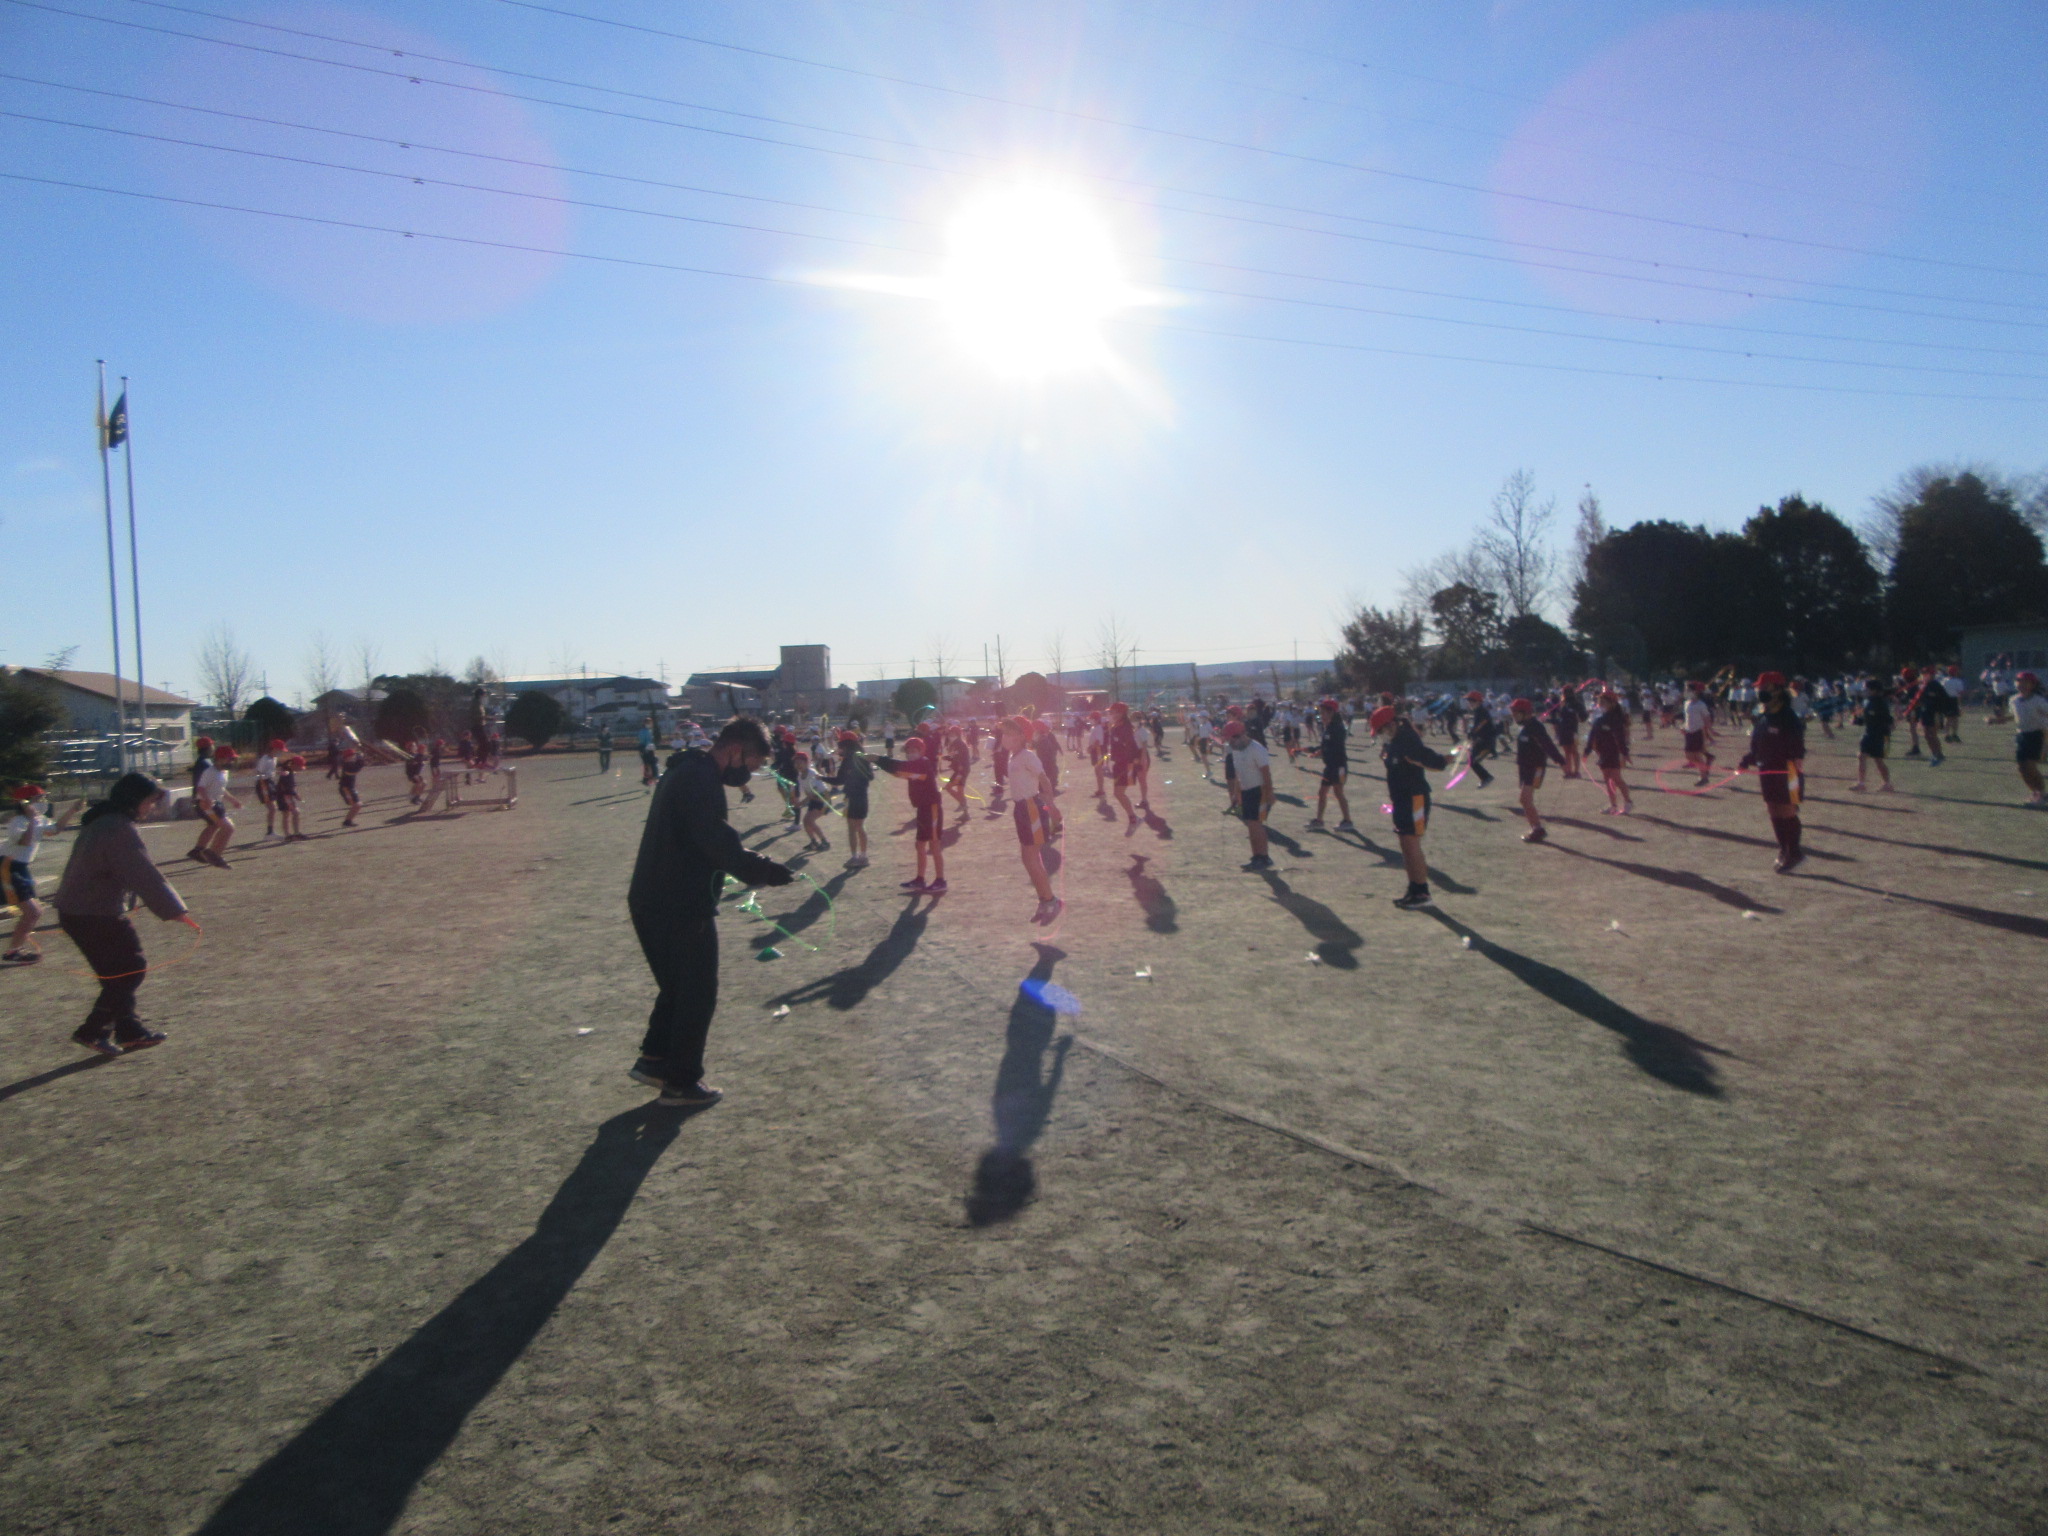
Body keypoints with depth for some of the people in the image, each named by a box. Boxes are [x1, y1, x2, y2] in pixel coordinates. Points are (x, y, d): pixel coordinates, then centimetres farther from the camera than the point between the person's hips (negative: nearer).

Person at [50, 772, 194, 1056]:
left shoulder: (100, 822, 13)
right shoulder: (121, 829, -20)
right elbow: (145, 875, -25)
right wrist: (175, 910, -25)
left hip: (73, 912, 10)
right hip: (97, 916, -10)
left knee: (117, 973, 17)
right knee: (132, 970, 1)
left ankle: (129, 1030, 24)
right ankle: (92, 1031, 4)